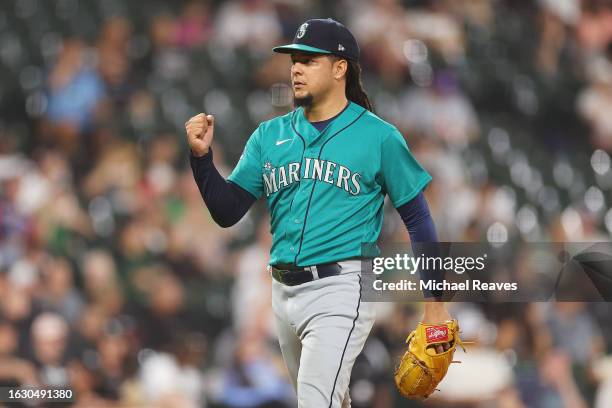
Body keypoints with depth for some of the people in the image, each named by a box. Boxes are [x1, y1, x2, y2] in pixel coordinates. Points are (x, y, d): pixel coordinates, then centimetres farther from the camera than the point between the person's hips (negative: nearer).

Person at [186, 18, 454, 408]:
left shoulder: (379, 137, -3)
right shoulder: (270, 135, 10)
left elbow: (418, 218, -1)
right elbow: (227, 211, 7)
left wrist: (436, 302, -4)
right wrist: (202, 156, -9)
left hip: (340, 290, -6)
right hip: (284, 291, 6)